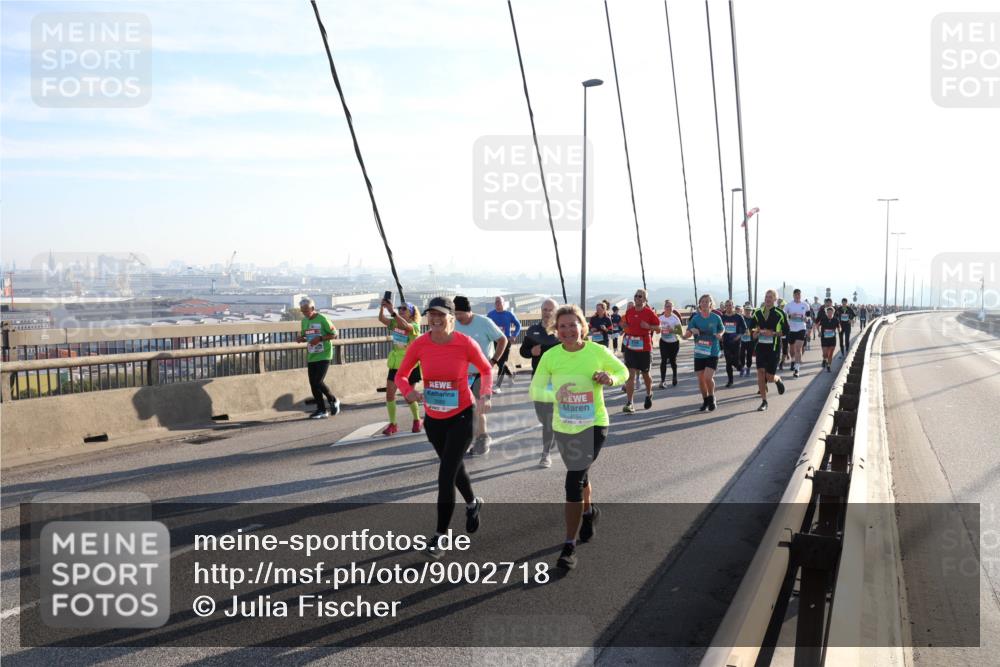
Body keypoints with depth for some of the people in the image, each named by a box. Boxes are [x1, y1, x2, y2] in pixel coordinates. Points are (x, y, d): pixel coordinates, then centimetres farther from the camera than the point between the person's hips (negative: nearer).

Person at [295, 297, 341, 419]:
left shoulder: (322, 319, -11)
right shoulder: (304, 321, 8)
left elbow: (334, 334, -7)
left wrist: (320, 338, -20)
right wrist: (301, 339, -3)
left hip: (323, 356, -7)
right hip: (311, 357, 7)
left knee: (318, 382, -14)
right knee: (313, 384, 4)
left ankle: (333, 401, 8)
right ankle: (321, 410, 17)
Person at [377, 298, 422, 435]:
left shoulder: (414, 326, -13)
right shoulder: (395, 323, 4)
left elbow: (404, 325, -35)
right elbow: (381, 319, -11)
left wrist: (391, 311, -41)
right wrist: (382, 307, -28)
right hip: (395, 364, 5)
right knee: (389, 393, -2)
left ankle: (417, 421, 26)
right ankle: (393, 424, 9)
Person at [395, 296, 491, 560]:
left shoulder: (465, 344, -17)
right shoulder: (419, 345, -11)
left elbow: (486, 369, -1)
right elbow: (400, 375, -2)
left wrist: (485, 395, -17)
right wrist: (409, 391, -24)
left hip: (462, 416, -4)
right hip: (433, 418, 4)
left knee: (445, 475, -10)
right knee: (453, 467, 24)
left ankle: (439, 537, 3)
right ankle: (473, 503, 53)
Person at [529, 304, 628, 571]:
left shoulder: (597, 351, -12)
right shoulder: (550, 356, -9)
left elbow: (623, 372, 4)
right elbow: (535, 390, -7)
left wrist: (610, 379, -19)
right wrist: (555, 394, -28)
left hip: (593, 425, -3)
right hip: (563, 427, 4)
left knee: (574, 480, -14)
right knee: (579, 475, 23)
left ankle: (569, 546, -4)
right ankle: (589, 511, 55)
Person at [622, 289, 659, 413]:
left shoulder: (649, 312, -6)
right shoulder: (629, 312, 4)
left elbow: (658, 326, -2)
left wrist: (648, 327, -19)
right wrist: (624, 327, -2)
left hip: (644, 346, -2)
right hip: (630, 346, 2)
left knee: (645, 374, 14)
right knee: (631, 374, -6)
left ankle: (649, 394, 44)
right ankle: (629, 403, -8)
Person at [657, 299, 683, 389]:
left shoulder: (675, 318, -12)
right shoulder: (660, 318, -1)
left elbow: (681, 332, -14)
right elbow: (658, 329, 15)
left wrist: (672, 330, -29)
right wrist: (659, 330, -7)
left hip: (674, 342, -2)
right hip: (664, 342, 2)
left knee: (672, 361, 11)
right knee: (663, 360, -12)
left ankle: (675, 377, 37)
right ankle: (662, 381, -14)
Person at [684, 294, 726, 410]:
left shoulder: (716, 318, -1)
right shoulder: (695, 318, 0)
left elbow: (722, 329, 16)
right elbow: (686, 335, -1)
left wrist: (720, 334, -6)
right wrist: (691, 331, -22)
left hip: (713, 353, -2)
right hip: (699, 354, 2)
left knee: (708, 377, -15)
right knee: (701, 379, 7)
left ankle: (712, 398, 10)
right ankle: (705, 401, 27)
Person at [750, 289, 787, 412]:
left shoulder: (780, 314, -5)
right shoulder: (758, 312, 7)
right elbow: (752, 328, 19)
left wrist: (773, 333, -16)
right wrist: (756, 332, -2)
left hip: (774, 348, -3)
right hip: (760, 346, 3)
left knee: (770, 377, -2)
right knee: (760, 373, -8)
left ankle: (778, 380, 36)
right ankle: (764, 402, 1)